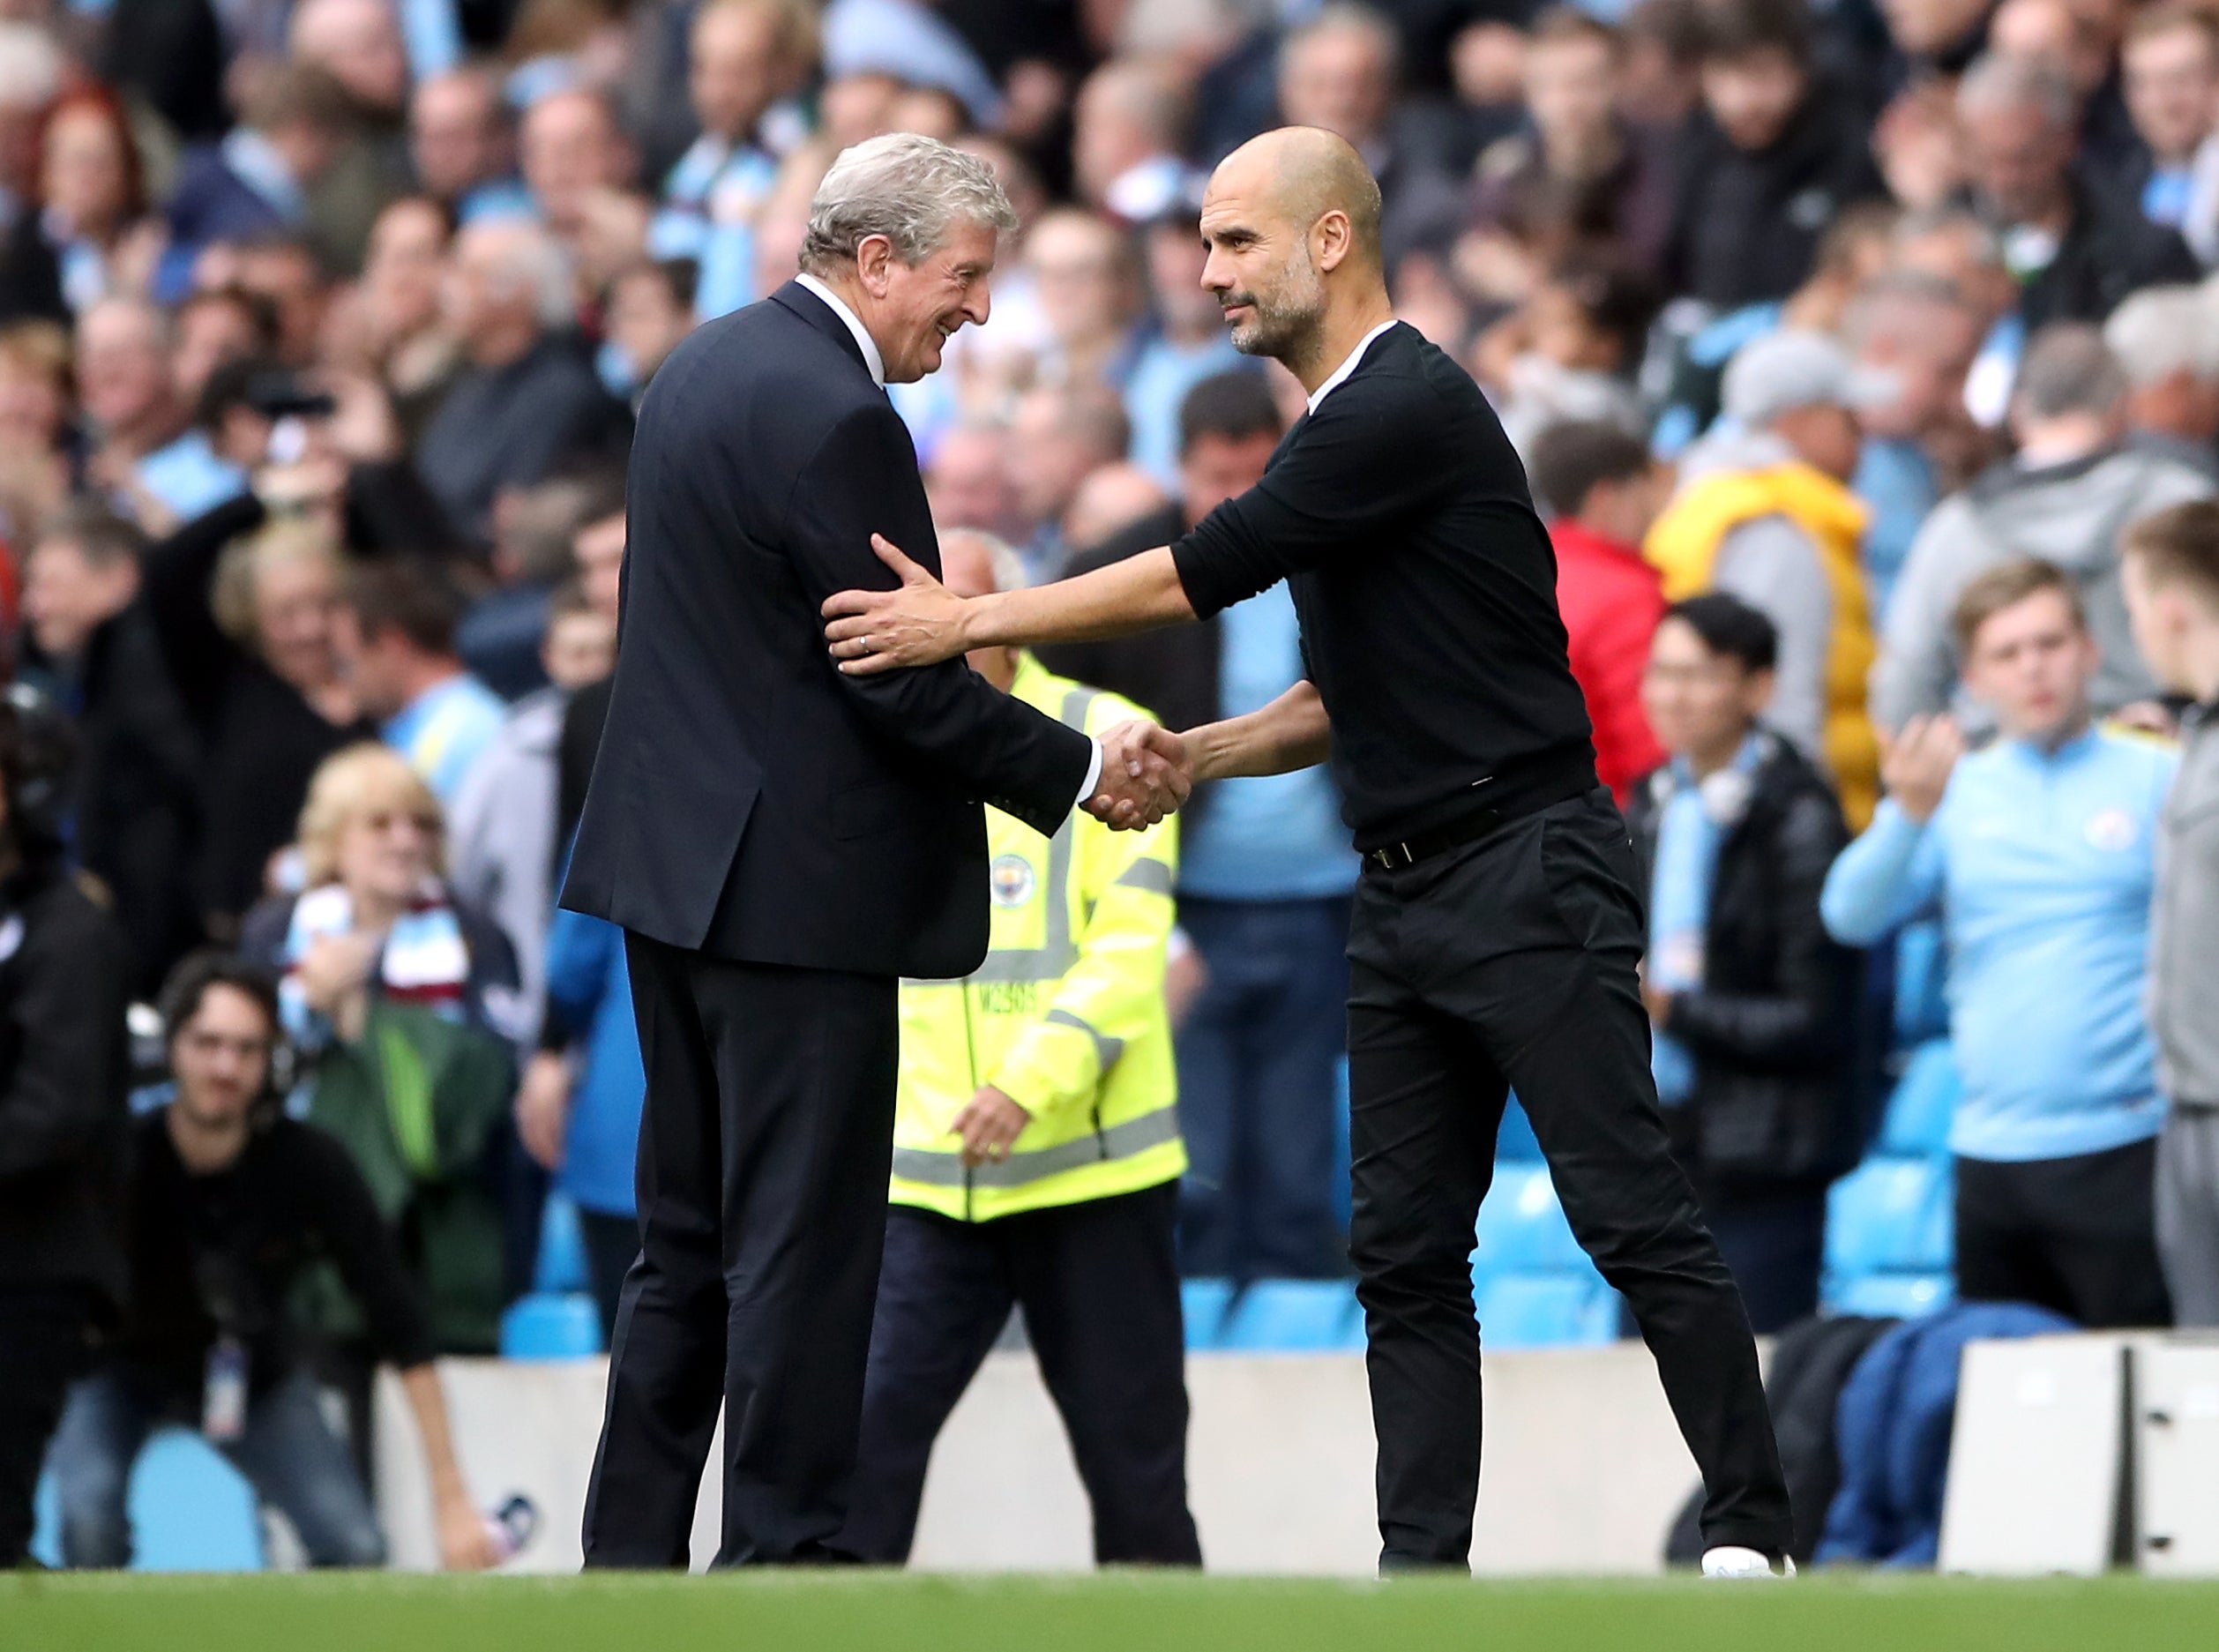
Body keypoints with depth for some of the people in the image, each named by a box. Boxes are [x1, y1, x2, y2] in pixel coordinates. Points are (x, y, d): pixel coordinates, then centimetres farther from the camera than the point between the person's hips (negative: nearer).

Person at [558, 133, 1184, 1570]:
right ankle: (787, 1549, -2)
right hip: (795, 887, -10)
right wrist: (1084, 772, -8)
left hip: (678, 860, 10)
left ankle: (632, 1547, 16)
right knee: (805, 1239, -4)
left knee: (691, 1236, 14)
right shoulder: (833, 417, -19)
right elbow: (907, 685, -18)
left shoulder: (711, 363, 12)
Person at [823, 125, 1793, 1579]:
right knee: (1407, 1255, 5)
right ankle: (1425, 1571, 5)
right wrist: (1196, 756, 8)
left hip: (1528, 874, -10)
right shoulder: (1341, 425, 16)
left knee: (1635, 1222, -8)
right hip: (1407, 898, 10)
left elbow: (1209, 571, -18)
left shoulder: (1411, 409, -15)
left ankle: (1751, 1536, -4)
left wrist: (973, 621, -14)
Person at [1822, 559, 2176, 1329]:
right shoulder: (1958, 789, 11)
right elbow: (1851, 916, -1)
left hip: (2121, 1146, -4)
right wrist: (1909, 814, -17)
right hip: (1991, 1152, 4)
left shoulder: (2154, 777, 2)